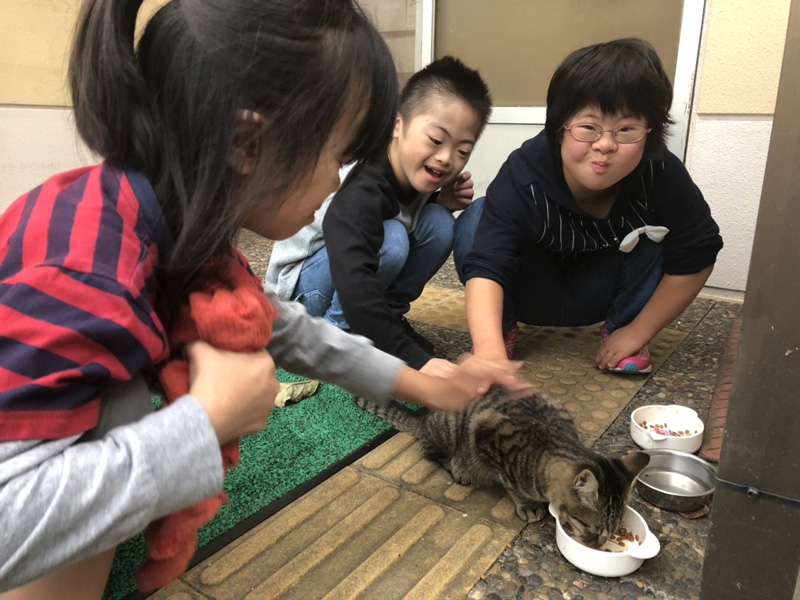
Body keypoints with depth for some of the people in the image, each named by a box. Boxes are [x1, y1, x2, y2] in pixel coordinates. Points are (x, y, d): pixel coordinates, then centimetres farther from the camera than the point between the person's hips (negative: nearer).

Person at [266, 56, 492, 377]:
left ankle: (388, 315, -1)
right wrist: (415, 359, -50)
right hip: (298, 284, -7)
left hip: (366, 268, 7)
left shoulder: (418, 174, -11)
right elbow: (353, 285, -44)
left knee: (439, 223, -12)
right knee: (390, 238, -33)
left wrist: (441, 203, -13)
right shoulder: (359, 190, -34)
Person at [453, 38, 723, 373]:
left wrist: (637, 331, -17)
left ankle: (620, 325, -5)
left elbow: (696, 255, -18)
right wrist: (489, 349, -60)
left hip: (597, 295, 2)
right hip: (531, 294, -2)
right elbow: (485, 265, -43)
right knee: (475, 221, -27)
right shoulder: (524, 174, -33)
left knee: (662, 229, -22)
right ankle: (502, 329, -10)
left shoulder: (661, 175, -26)